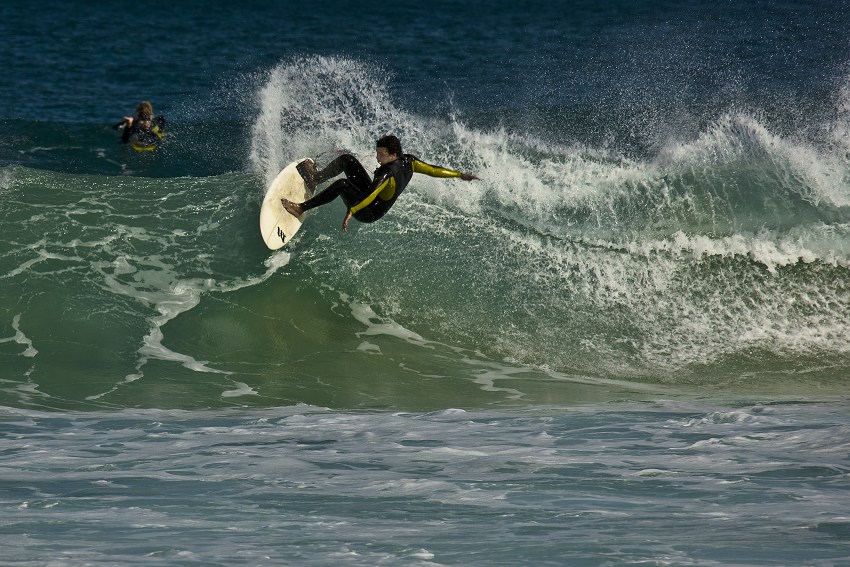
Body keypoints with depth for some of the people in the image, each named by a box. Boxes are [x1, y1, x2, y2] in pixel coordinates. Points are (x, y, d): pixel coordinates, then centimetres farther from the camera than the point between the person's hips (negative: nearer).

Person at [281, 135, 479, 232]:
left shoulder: (387, 173, -35)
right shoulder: (409, 161, -12)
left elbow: (372, 195, -44)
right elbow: (434, 170, -6)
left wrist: (351, 212, -51)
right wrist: (460, 175, 4)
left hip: (370, 213, -10)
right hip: (371, 193, 10)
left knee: (342, 184, -37)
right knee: (346, 160, 6)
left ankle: (302, 208, -34)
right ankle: (315, 179, 5)